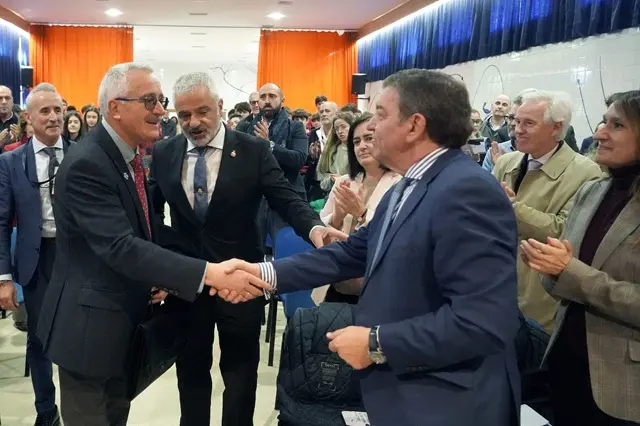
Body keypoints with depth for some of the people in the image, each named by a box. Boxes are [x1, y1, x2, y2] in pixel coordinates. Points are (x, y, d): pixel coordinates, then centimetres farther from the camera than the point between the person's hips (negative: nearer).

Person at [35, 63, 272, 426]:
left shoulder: (129, 155, 5)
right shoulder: (86, 165, -24)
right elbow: (120, 247, -33)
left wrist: (158, 279, -3)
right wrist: (208, 273, -39)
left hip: (125, 319, 8)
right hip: (90, 324, -8)